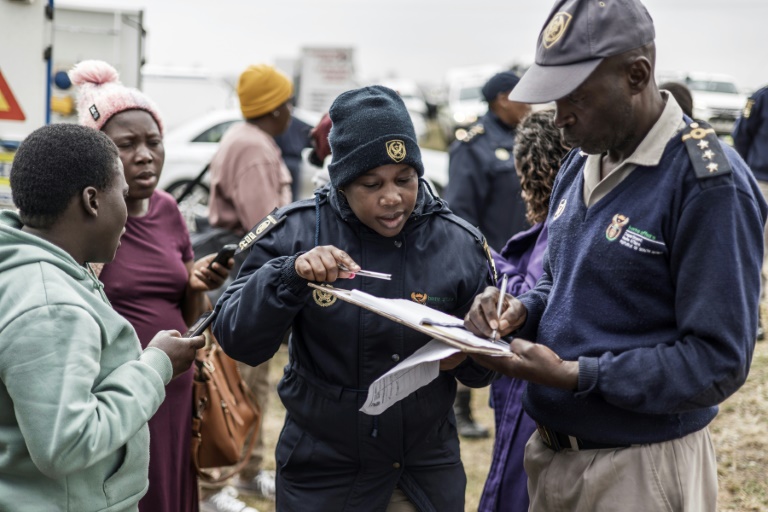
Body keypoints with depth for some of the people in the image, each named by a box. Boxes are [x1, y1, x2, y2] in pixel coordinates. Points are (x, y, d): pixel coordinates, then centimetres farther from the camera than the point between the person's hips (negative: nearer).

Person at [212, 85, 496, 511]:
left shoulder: (459, 244, -6)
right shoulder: (297, 232, -11)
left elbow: (485, 369, 4)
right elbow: (237, 341, -15)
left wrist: (465, 355, -19)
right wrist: (290, 276, -30)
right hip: (320, 474, -1)